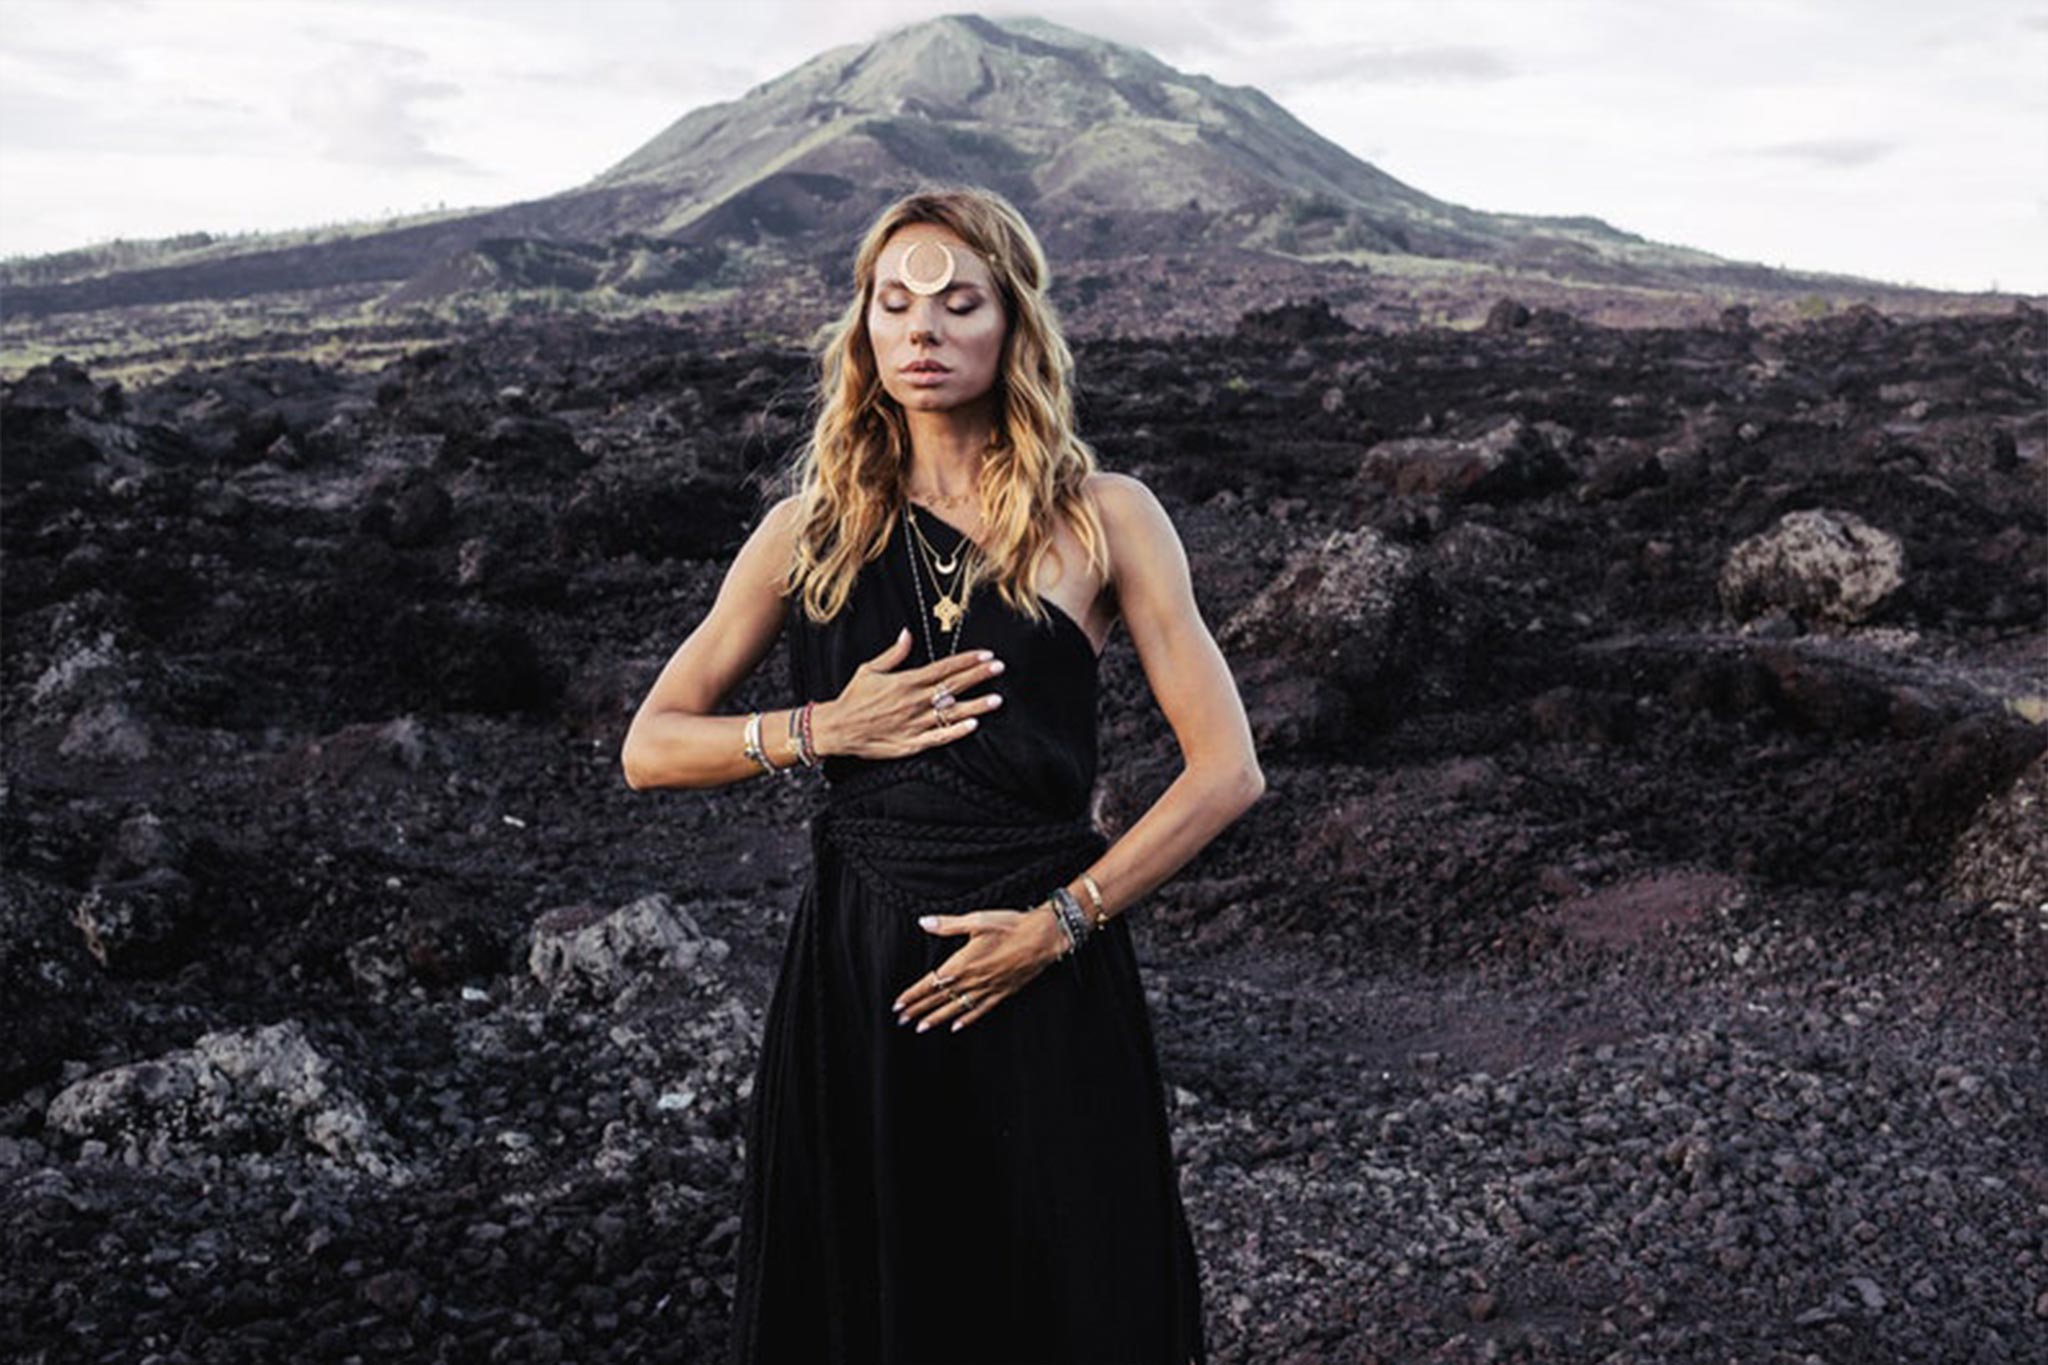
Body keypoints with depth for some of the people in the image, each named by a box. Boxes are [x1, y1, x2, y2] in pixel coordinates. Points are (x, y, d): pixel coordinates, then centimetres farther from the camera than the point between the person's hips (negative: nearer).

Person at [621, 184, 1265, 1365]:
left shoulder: (1102, 518, 0)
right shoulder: (815, 526, 6)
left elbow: (1228, 771, -4)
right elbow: (649, 749, 8)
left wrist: (1062, 921, -11)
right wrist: (820, 730, -8)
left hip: (1048, 977, -1)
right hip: (858, 970, 2)